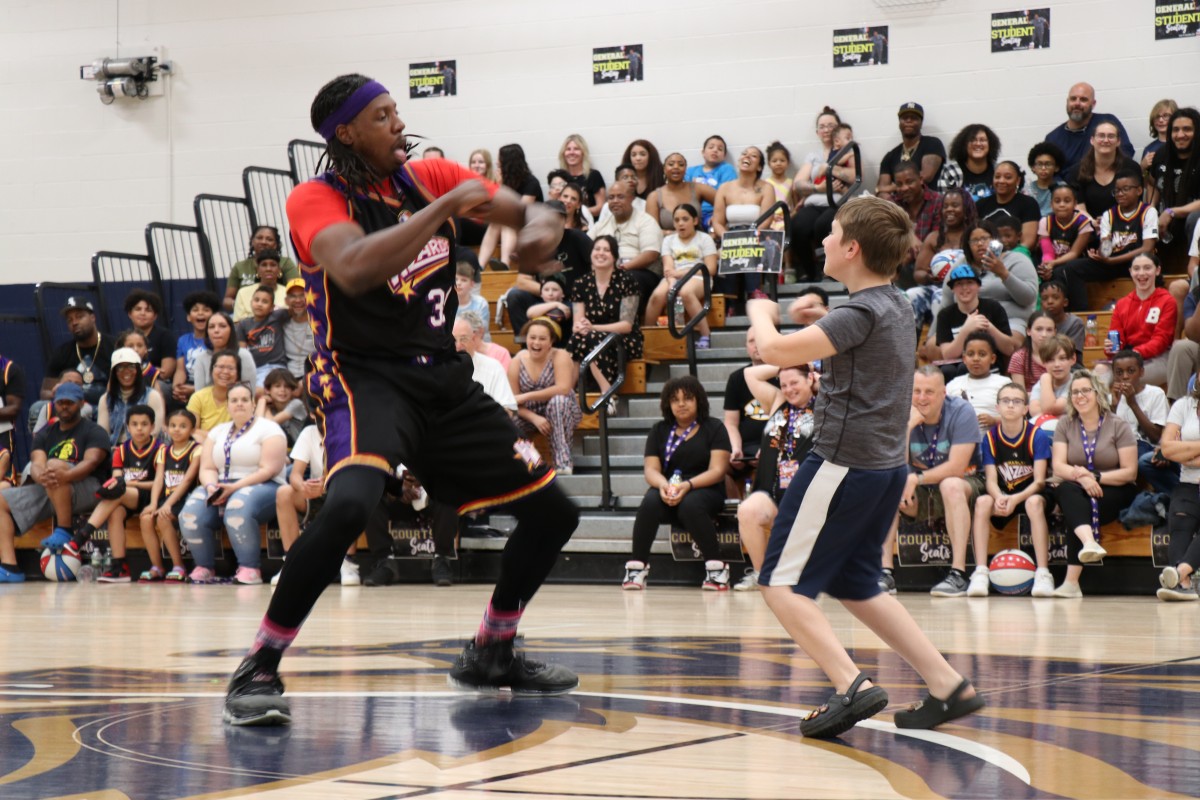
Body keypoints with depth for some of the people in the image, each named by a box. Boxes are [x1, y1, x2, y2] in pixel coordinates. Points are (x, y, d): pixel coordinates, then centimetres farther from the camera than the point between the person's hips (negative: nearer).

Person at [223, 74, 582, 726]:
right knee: (350, 502, -35)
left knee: (553, 512, 8)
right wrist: (445, 207, -28)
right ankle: (258, 669, -22)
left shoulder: (428, 178, 6)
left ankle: (491, 653, 28)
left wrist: (540, 227, -16)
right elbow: (354, 269, -32)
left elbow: (532, 212, 9)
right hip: (365, 378, -7)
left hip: (443, 378, 7)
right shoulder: (316, 200, -12)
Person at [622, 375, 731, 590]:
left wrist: (688, 485, -22)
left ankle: (716, 568, -28)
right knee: (650, 501, -32)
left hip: (704, 491, -2)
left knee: (690, 505, -37)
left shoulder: (714, 428, 6)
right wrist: (663, 485, -19)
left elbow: (717, 471, -5)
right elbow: (651, 469, 6)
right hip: (667, 491, 2)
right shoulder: (660, 431, 16)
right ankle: (636, 566, -30)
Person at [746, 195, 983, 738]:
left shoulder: (863, 312, -17)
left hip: (844, 464, -9)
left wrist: (760, 314, -2)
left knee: (781, 584, -3)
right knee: (855, 587, 19)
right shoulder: (895, 305, 12)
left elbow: (778, 351, -22)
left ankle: (852, 686, -17)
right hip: (885, 466, 9)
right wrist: (819, 321, 18)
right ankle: (948, 687, 14)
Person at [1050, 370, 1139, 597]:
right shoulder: (1065, 426, 9)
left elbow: (1130, 472, -5)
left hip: (1114, 493, -2)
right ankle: (1089, 543, -61)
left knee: (1085, 505, -34)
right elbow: (1058, 467, -3)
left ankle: (1072, 581, -39)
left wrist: (1095, 477, -18)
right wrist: (1080, 476, -24)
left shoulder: (1117, 426, 0)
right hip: (1077, 493, 2)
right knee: (1067, 491, -34)